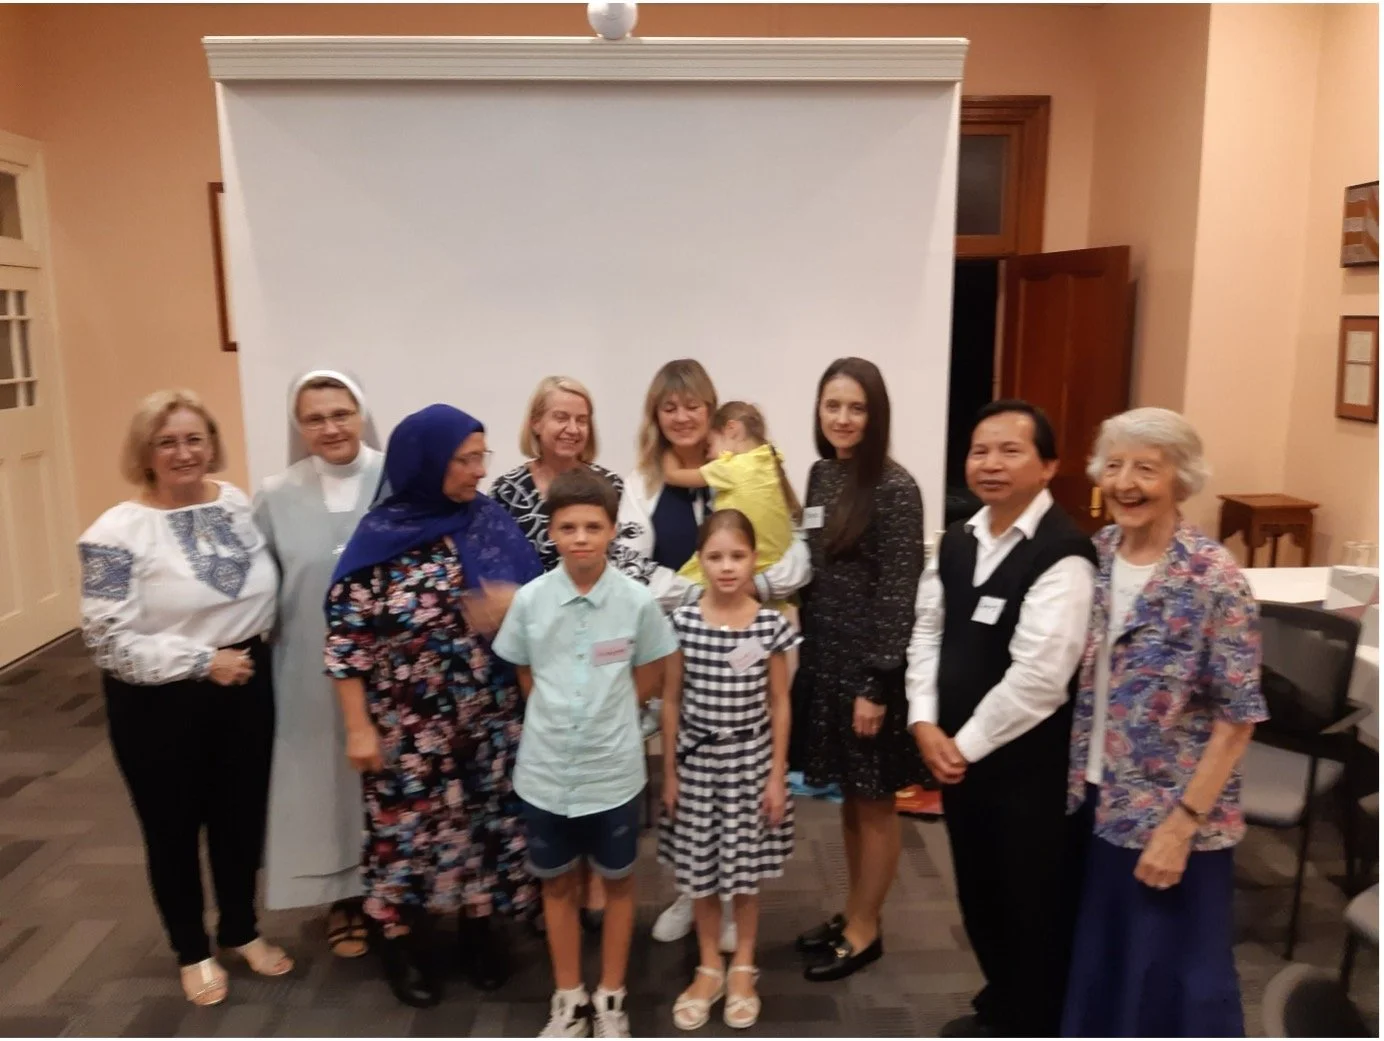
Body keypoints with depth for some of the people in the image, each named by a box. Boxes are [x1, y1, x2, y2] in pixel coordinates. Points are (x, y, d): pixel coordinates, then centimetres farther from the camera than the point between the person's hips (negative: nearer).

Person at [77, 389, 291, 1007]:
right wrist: (203, 661, -19)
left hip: (246, 687, 5)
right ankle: (192, 951, 36)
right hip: (161, 705, -4)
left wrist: (257, 645, 3)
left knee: (242, 815, 18)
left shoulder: (239, 503, 1)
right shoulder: (117, 533, -15)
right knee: (174, 828, 14)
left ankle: (240, 931, 41)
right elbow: (107, 641, -18)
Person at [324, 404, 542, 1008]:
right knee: (409, 828, 10)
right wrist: (359, 728, -10)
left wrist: (515, 609, -19)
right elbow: (345, 638, -9)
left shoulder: (491, 522, -1)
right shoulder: (379, 537, -10)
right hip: (409, 727, -3)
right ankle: (403, 944, 33)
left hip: (489, 720, 3)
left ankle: (480, 930, 36)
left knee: (486, 823, 14)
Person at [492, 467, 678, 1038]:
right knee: (558, 884, 17)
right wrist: (559, 717, 0)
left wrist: (604, 716, -1)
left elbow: (646, 678, 1)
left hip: (614, 771, -1)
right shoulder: (530, 599, -9)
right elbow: (525, 676, 6)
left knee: (617, 882, 16)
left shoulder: (638, 600, -12)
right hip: (545, 771, 1)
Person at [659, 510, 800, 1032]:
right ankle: (709, 968, 31)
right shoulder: (683, 622, -8)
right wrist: (669, 771, 1)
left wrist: (778, 775, -2)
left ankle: (742, 968, 32)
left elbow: (779, 705, -1)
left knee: (746, 869, 11)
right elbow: (671, 701, -1)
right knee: (699, 869, 11)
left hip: (751, 759, 0)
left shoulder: (772, 625, -8)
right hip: (697, 759, 1)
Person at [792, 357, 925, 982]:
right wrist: (809, 655, 12)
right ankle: (852, 913, 35)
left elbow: (898, 596, -16)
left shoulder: (894, 488, -15)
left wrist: (877, 685, -16)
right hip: (824, 661, 7)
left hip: (869, 669, -7)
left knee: (873, 804, 9)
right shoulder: (821, 474, 6)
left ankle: (864, 932, 25)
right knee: (847, 798, 19)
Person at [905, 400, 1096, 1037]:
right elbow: (927, 632, 6)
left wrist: (966, 745, -16)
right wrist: (926, 724, -6)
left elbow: (1038, 677, -25)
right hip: (956, 750, 8)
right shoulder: (957, 541, 5)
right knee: (978, 890, 23)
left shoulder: (1063, 554, -21)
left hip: (1029, 760, -7)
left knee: (1033, 900, 12)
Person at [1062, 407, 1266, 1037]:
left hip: (1171, 815, -5)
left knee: (1174, 974, 12)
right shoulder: (1095, 556, -1)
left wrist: (1180, 826, -16)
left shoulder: (1213, 578, -18)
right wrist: (1077, 782, 6)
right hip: (1093, 800, 5)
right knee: (1097, 959, 20)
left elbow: (1238, 718, -15)